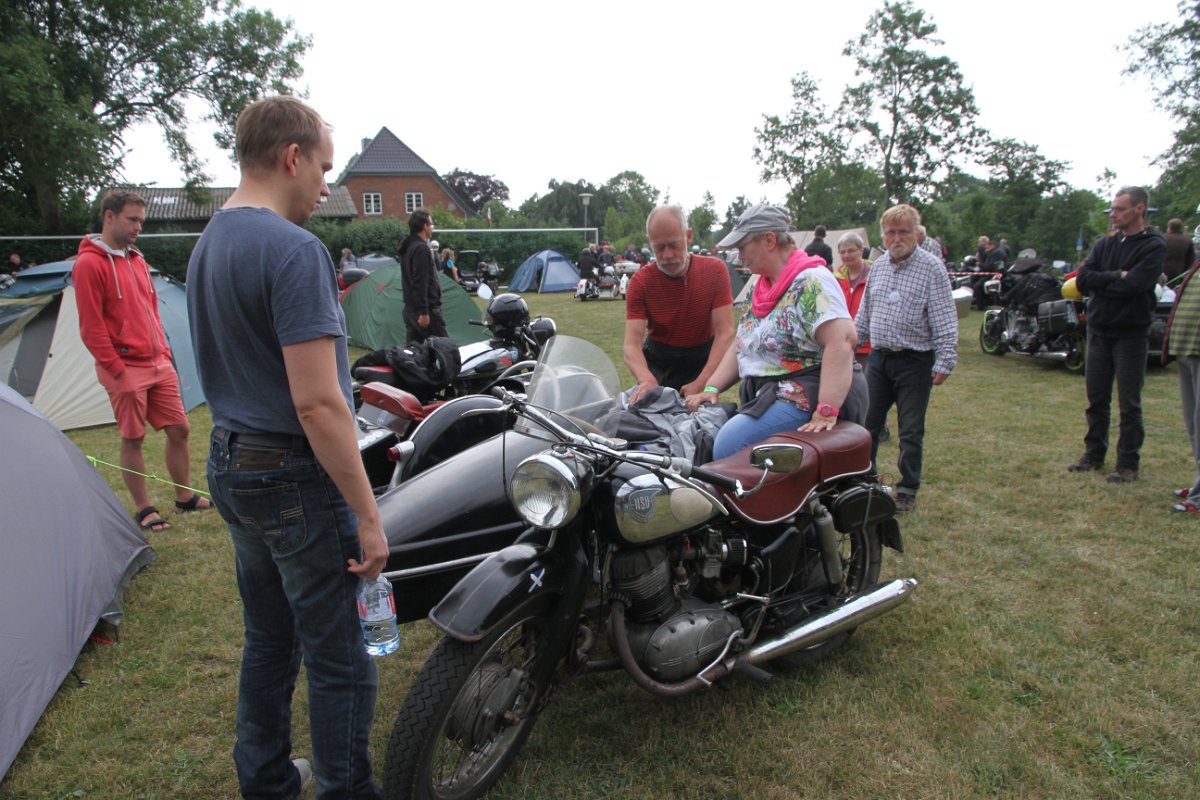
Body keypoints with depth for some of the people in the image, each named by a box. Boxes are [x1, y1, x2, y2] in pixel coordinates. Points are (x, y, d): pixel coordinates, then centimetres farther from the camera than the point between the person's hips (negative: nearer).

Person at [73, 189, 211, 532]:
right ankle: (144, 509, 16)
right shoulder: (89, 264, -12)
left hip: (158, 365, 7)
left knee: (179, 429, 9)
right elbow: (91, 327, -14)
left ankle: (185, 497, 23)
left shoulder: (137, 260, 13)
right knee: (133, 439, 4)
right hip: (126, 369, -7)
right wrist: (116, 369, -14)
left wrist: (165, 354, 13)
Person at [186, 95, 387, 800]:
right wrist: (368, 515, -19)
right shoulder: (294, 249, -20)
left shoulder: (209, 242, 10)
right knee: (340, 660, 5)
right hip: (296, 478, -10)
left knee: (269, 641, 23)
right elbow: (316, 405, -25)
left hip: (230, 464, 10)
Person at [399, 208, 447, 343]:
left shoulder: (407, 247, 15)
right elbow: (420, 283, -23)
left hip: (410, 308, 10)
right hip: (426, 308, -10)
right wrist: (424, 312, -23)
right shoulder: (421, 248, -16)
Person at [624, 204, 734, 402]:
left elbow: (725, 333, -19)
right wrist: (647, 380, -44)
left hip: (703, 362, 0)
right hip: (657, 363, 0)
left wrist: (701, 383, -33)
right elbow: (632, 344, -22)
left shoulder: (715, 270, -15)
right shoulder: (640, 282, -15)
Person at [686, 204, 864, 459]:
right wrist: (712, 388, 8)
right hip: (765, 394, 9)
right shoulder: (763, 286, 18)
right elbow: (741, 344, 21)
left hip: (808, 396, -9)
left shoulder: (810, 281, -12)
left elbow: (842, 339, -24)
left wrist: (827, 410, -31)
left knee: (728, 445, -28)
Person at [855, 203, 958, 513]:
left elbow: (945, 321, -11)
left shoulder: (931, 268, -8)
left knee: (911, 432, 5)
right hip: (879, 357, 5)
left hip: (915, 362, -5)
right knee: (867, 423, 9)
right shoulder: (878, 266, 10)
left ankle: (908, 490, 19)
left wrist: (944, 362, -17)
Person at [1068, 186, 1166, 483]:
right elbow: (1082, 279, -5)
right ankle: (1094, 455, 23)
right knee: (1096, 399, 12)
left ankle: (1128, 463, 11)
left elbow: (1133, 285, -21)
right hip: (1099, 331, 5)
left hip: (1131, 334, -5)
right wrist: (1116, 276, -16)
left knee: (1129, 404, 2)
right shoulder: (1104, 244, 9)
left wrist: (1099, 282, -9)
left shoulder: (1154, 246, -7)